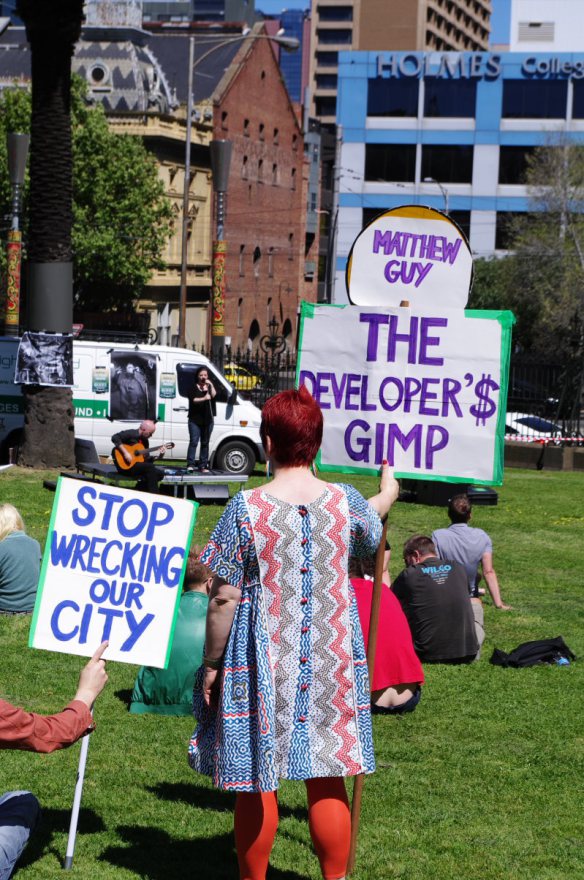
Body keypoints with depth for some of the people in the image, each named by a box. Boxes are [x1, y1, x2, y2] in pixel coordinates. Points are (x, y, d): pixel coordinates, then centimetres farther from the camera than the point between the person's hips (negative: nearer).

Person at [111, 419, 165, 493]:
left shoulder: (145, 441, 15)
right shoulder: (131, 434, -7)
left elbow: (146, 459, 17)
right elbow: (115, 437, -22)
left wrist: (157, 456, 0)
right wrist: (125, 453, -27)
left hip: (137, 464, 8)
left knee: (160, 473, -5)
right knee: (150, 467, -24)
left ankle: (139, 489, -2)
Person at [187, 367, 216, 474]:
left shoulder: (209, 387, 14)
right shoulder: (194, 387, 5)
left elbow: (214, 395, -4)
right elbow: (193, 400, -11)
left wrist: (211, 385, -10)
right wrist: (204, 398, -25)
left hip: (207, 420, 3)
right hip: (195, 419, -3)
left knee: (205, 443, 6)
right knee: (194, 441, -11)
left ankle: (203, 466, 9)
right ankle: (190, 464, -13)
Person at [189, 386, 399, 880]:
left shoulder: (247, 509, -13)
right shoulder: (347, 502, -4)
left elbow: (223, 599, -11)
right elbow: (372, 529, 22)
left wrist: (212, 663, 1)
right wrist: (388, 492, 44)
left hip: (262, 662, -2)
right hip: (331, 662, 3)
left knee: (256, 782, 9)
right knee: (327, 779, 12)